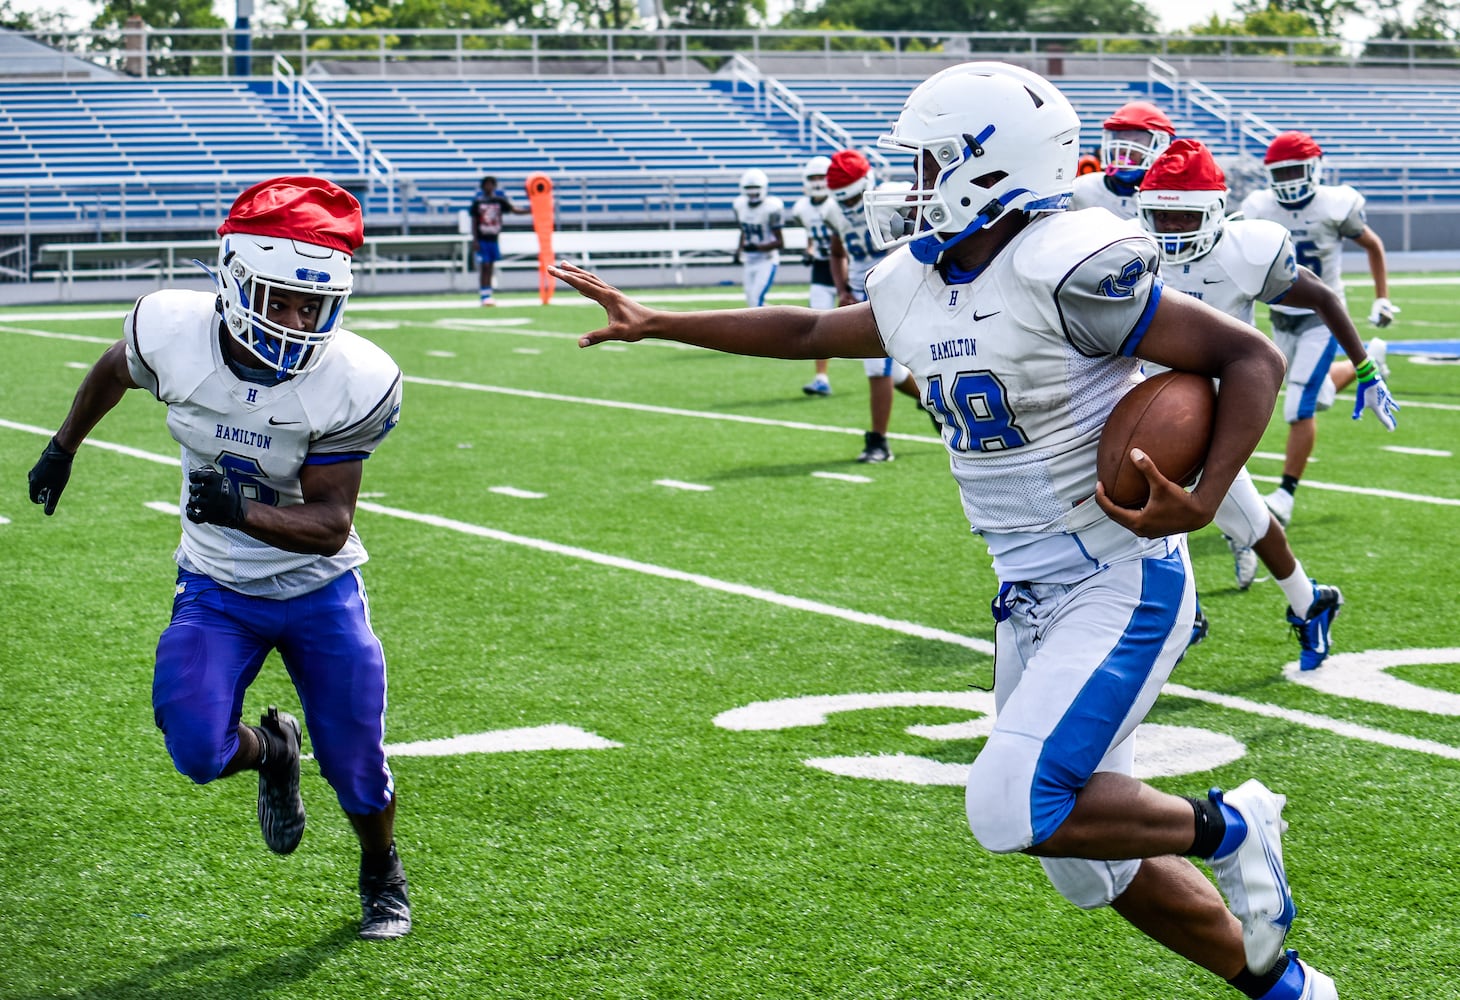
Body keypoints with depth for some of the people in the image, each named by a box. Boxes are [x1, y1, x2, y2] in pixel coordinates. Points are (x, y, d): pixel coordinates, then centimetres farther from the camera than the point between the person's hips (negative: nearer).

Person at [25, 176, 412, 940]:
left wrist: (243, 509, -39)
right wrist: (63, 446, 20)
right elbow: (114, 369, 6)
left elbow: (330, 525, -21)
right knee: (197, 748, -17)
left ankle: (381, 873, 37)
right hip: (215, 589, 1)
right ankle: (270, 753, 22)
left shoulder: (352, 383, -25)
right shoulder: (172, 333, -21)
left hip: (320, 590, -1)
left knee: (356, 763, 2)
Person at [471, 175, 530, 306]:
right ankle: (485, 296, -7)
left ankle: (488, 295, 12)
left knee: (490, 267, 7)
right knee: (484, 267, -7)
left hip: (494, 239, 3)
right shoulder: (477, 201, -2)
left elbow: (515, 210, -3)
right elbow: (474, 222, 0)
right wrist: (475, 241, -6)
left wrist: (531, 210, -18)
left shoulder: (500, 200, 4)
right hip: (482, 240, -3)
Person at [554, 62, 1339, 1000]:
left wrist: (1202, 505, -28)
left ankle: (1224, 826, 5)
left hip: (1122, 587, -8)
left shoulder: (1069, 272, -21)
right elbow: (807, 332, 21)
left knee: (1016, 809, -20)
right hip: (1030, 597, 8)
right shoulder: (918, 289, 3)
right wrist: (657, 324, 23)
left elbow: (1250, 355, -18)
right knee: (1093, 860, 12)